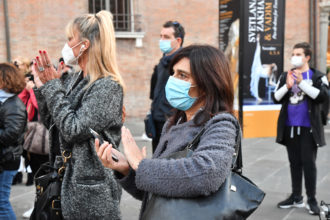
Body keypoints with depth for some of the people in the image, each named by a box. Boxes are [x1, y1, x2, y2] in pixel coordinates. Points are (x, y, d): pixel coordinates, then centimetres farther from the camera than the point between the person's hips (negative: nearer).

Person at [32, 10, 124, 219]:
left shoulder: (108, 86, -17)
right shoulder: (72, 80, 6)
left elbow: (72, 130, -22)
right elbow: (50, 122, 11)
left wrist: (53, 86, -16)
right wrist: (43, 87, -1)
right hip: (68, 178, 8)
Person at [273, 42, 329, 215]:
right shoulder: (285, 76, 9)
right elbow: (276, 98, 1)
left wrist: (302, 83, -21)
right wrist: (287, 86, -16)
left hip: (308, 128, -4)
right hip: (289, 128, 4)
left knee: (308, 163, -3)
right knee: (294, 163, 12)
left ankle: (312, 199, 8)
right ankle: (296, 197, 22)